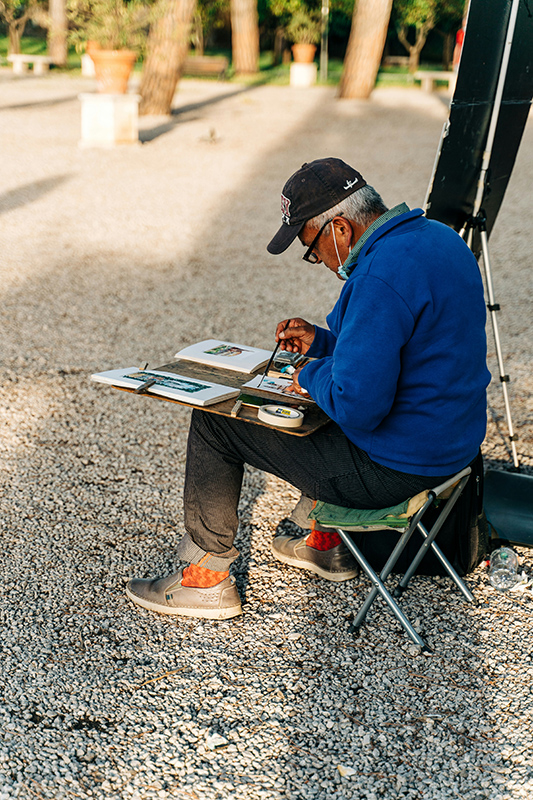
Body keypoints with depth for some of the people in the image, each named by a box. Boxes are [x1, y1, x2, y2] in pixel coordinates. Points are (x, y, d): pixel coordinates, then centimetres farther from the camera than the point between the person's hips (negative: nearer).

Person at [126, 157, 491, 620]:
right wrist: (324, 342, 11)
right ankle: (326, 544, 41)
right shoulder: (438, 237, 5)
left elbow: (356, 406, -29)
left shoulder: (381, 276, -27)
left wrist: (312, 376, -10)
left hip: (392, 468, -10)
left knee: (213, 421, 0)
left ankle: (206, 578, 14)